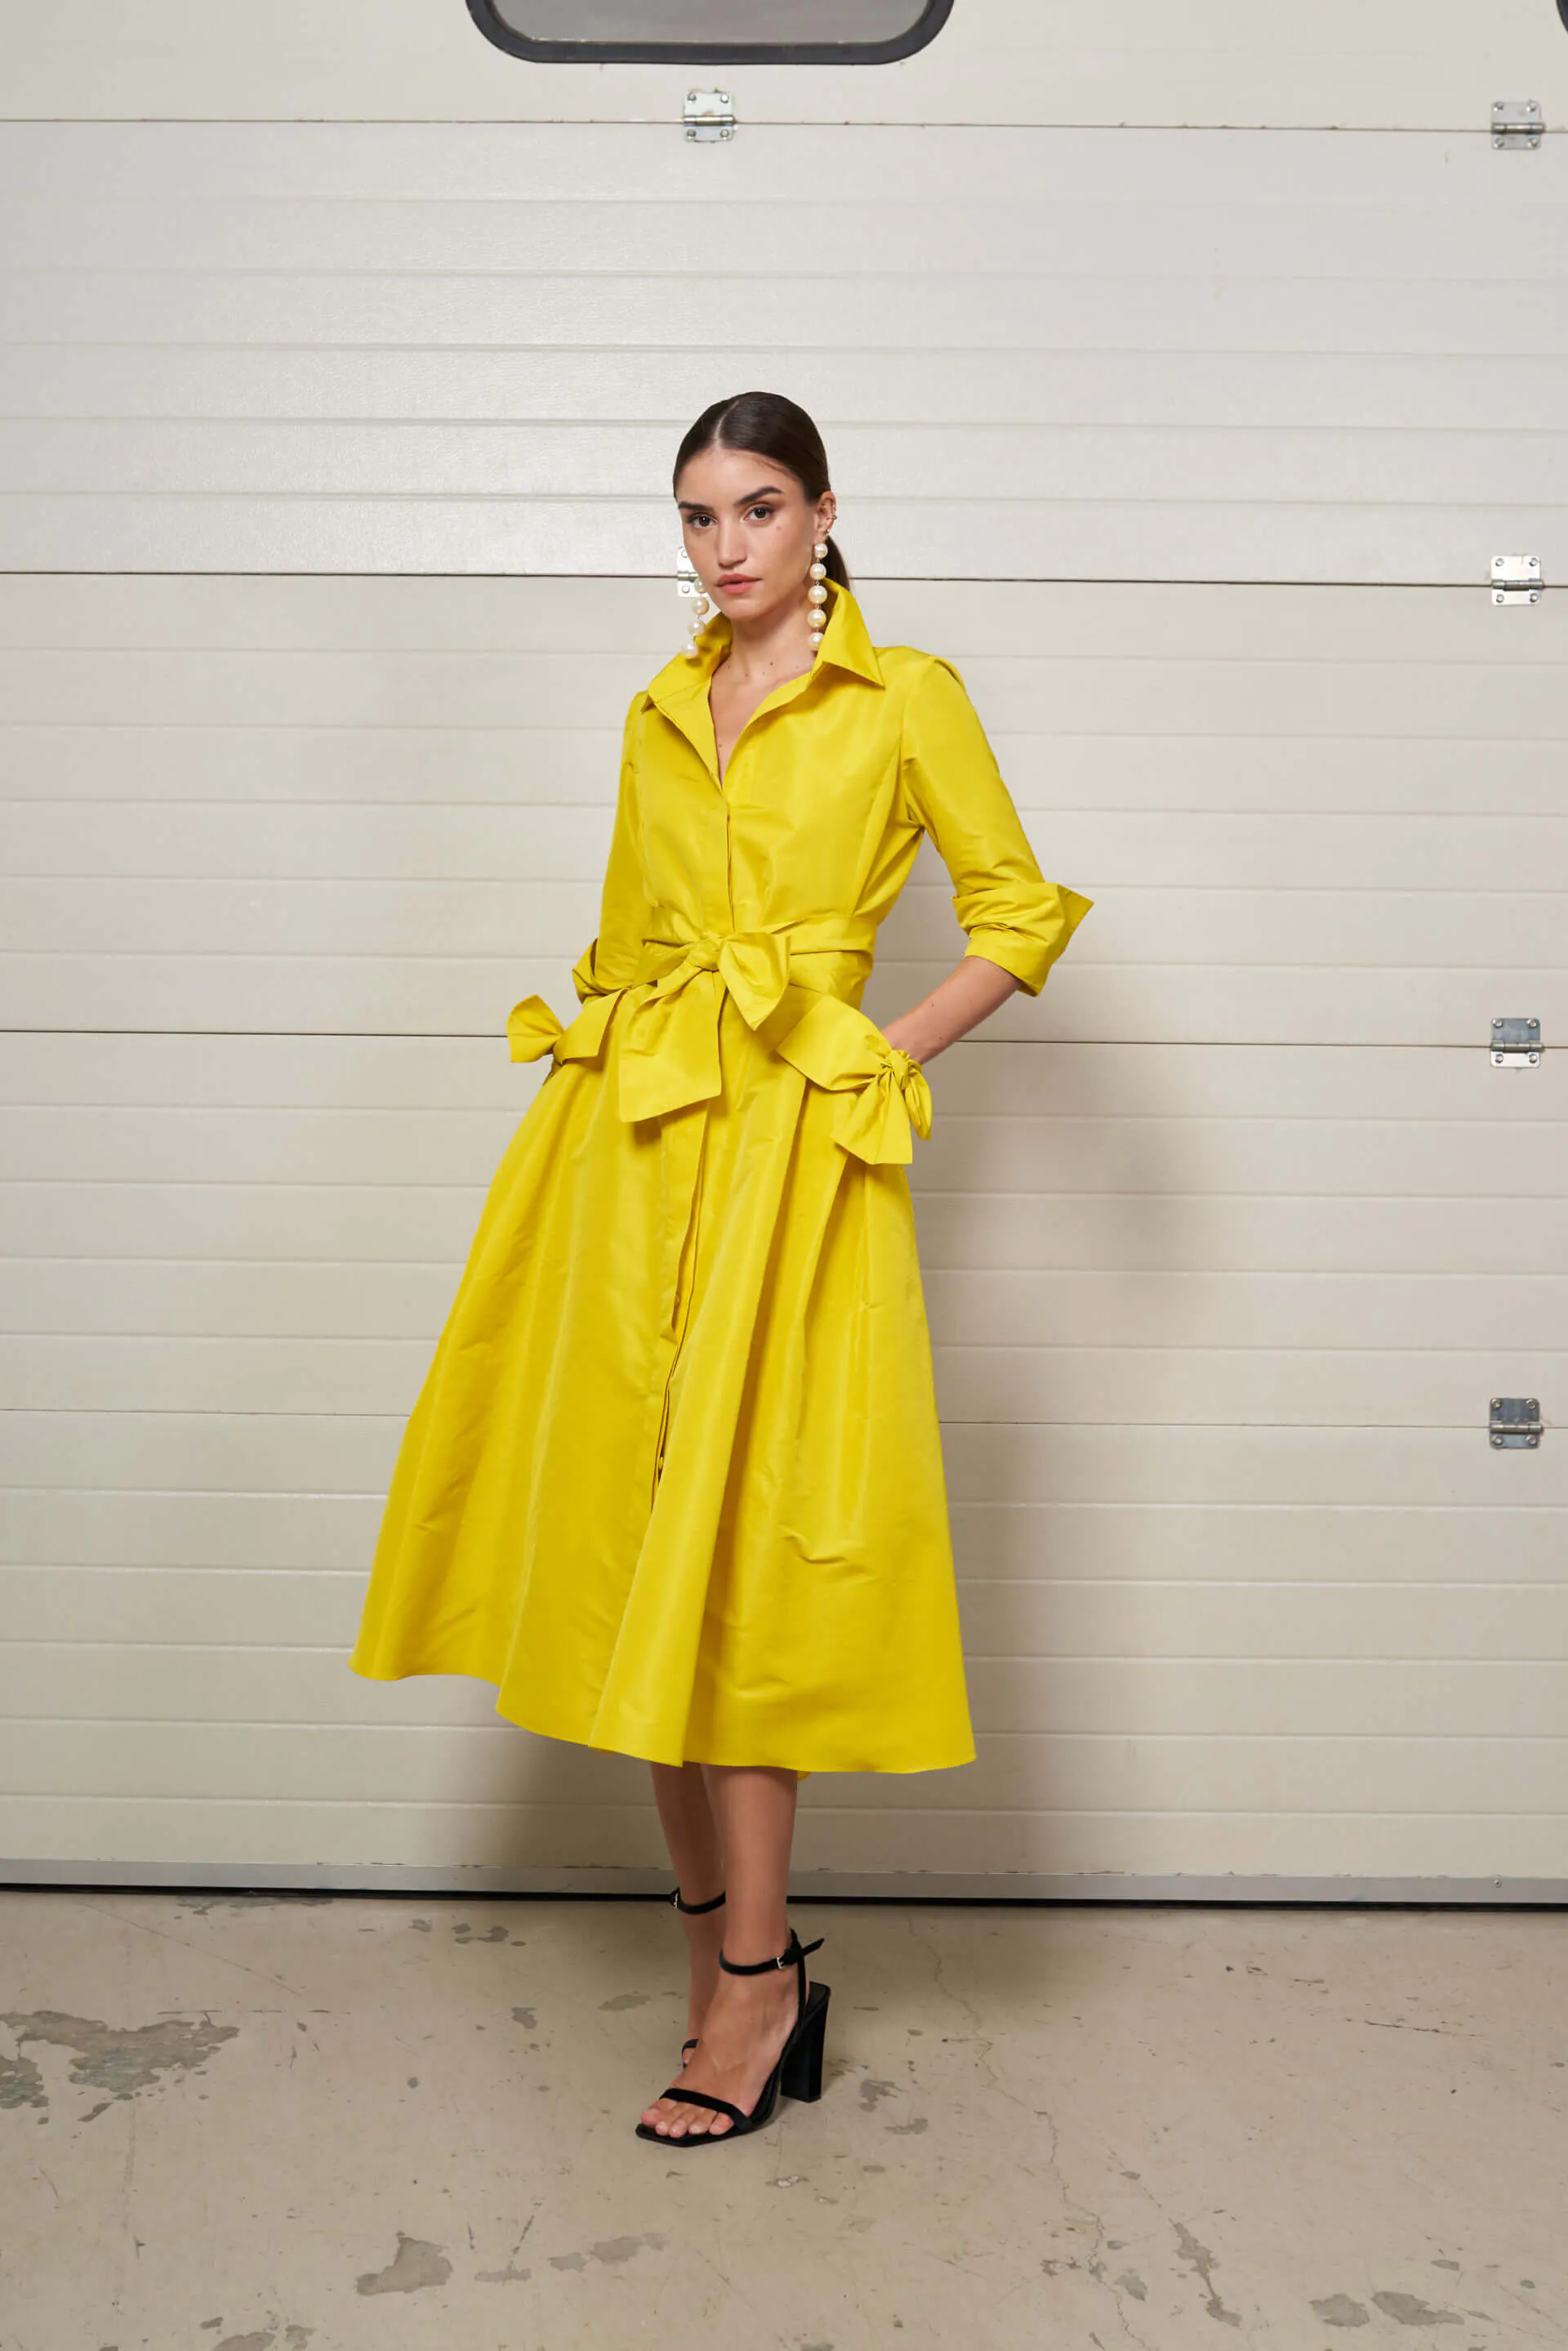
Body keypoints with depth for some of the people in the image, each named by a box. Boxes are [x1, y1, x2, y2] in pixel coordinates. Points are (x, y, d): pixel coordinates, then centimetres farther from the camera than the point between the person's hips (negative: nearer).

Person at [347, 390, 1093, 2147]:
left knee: (738, 1544, -8)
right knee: (634, 1542, 5)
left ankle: (757, 1984, 3)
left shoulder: (905, 697, 3)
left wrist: (887, 1058, -3)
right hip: (628, 1143, 5)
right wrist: (606, 1063, 10)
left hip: (791, 1146, -5)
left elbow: (1023, 913, 3)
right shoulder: (656, 715, 17)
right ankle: (722, 1944, 19)